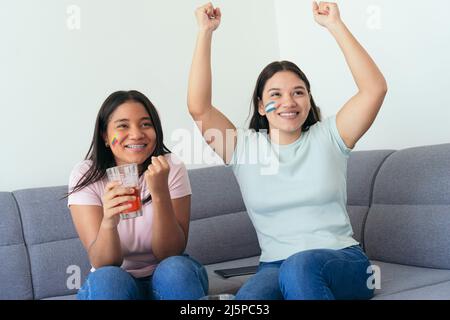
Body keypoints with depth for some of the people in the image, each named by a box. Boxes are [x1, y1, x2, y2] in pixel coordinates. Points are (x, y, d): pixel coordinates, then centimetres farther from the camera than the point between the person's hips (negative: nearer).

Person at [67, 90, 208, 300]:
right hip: (114, 284, -1)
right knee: (107, 279, -33)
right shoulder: (85, 176, -12)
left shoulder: (171, 168, -11)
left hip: (167, 280, 1)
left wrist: (160, 194, -30)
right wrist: (108, 222, -40)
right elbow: (102, 265, -18)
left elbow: (169, 254, -15)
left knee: (176, 269, -31)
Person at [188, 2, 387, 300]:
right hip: (275, 266, 0)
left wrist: (335, 25, -7)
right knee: (249, 297, -36)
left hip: (342, 262, 0)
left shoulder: (327, 137, 6)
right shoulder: (243, 148, 9)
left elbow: (375, 87, -5)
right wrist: (206, 32, -4)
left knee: (301, 265, -37)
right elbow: (198, 107, -3)